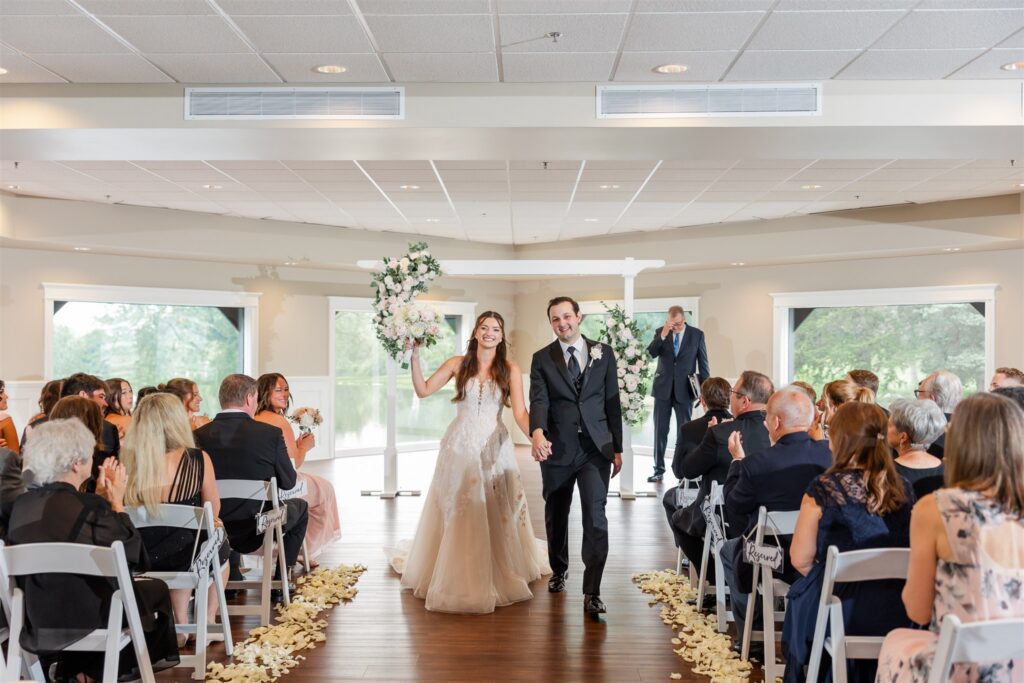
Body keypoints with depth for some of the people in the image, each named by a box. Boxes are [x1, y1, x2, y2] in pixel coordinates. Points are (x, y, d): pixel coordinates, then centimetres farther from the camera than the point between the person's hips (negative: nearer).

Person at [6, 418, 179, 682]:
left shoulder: (22, 504, -3)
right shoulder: (89, 507, -23)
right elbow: (132, 555, -10)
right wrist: (116, 502, -2)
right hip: (86, 620, -7)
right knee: (156, 589, 17)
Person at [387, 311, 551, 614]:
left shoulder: (510, 369, -1)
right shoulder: (457, 364, 2)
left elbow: (520, 412, -9)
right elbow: (423, 390, 4)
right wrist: (415, 357, -6)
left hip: (494, 447, 0)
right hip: (459, 447, 0)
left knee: (497, 514, 6)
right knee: (456, 513, 5)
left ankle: (501, 574, 27)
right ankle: (457, 576, 21)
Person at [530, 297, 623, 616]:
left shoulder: (603, 353, 5)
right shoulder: (542, 359, 2)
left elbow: (612, 401, 7)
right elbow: (538, 401, -11)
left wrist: (617, 448, 6)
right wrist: (537, 432, -31)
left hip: (595, 448, -1)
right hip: (557, 449, 1)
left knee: (595, 517, -10)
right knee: (556, 515, 15)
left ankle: (592, 592, -4)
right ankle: (559, 570, 39)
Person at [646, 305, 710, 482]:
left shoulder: (697, 335, -1)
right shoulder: (660, 333, 1)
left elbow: (703, 363, 2)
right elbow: (650, 353, -11)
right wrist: (663, 335, -23)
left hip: (685, 390, -1)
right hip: (663, 388, 1)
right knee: (660, 430, 6)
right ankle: (659, 469, 14)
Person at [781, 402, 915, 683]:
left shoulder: (823, 490, -15)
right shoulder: (902, 489, -4)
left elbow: (800, 560, -9)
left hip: (841, 611, -4)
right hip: (897, 613, 4)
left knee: (799, 596, 24)